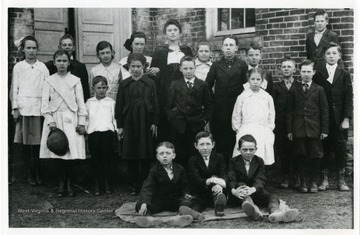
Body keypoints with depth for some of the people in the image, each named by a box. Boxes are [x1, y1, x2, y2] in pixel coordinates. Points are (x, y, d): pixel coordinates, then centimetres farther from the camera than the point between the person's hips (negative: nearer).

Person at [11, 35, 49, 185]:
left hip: (39, 108, 0)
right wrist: (15, 108, -1)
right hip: (23, 108, 0)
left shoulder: (43, 67, 9)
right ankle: (30, 174, 9)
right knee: (25, 142, 1)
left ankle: (38, 173, 7)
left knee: (37, 142, -2)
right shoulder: (18, 67, 9)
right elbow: (14, 89, 8)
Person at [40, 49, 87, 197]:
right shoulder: (49, 81, 8)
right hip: (54, 120, 1)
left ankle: (69, 183, 5)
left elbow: (81, 103, 6)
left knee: (72, 151, -7)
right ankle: (61, 183, 10)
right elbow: (44, 103, 3)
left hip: (71, 120, 0)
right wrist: (50, 121, -8)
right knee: (57, 152, -2)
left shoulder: (75, 80, 8)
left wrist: (81, 122, -1)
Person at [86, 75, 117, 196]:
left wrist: (117, 129, 1)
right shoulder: (89, 102, 15)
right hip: (93, 132, 1)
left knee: (107, 158, 0)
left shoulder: (111, 102, 13)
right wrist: (84, 128, 5)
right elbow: (86, 117, 16)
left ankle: (107, 183, 8)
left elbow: (114, 117, 11)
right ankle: (97, 184, 8)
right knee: (95, 158, 2)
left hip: (107, 132, 0)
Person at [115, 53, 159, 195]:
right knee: (130, 156, 4)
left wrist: (155, 123, -2)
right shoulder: (124, 84, 4)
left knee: (145, 156, 3)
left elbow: (155, 104, 3)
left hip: (145, 122, -1)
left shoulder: (150, 83, 2)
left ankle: (144, 184, 13)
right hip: (129, 123, 1)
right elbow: (119, 105, 6)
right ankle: (134, 185, 14)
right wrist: (119, 125, 3)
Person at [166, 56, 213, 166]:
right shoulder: (175, 85, 8)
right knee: (180, 158, 3)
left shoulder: (203, 85, 6)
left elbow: (209, 106, 8)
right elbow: (169, 106, 8)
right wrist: (173, 119, -2)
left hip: (197, 127, -1)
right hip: (179, 127, 1)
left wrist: (204, 120, -1)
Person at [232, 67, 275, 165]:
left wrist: (269, 130, 10)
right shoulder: (242, 97, 4)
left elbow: (271, 117, 15)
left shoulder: (268, 97, 7)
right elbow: (236, 116, 10)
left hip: (263, 135, 1)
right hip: (246, 133, -1)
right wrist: (239, 130, 8)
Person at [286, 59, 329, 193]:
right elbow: (289, 112, 7)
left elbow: (324, 111, 4)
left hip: (314, 129, -1)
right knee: (300, 156, 2)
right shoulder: (294, 91, 9)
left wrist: (324, 130, -1)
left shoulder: (319, 90, 6)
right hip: (298, 130, 1)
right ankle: (303, 182, 12)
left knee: (315, 156, 2)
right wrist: (289, 130, 1)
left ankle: (313, 181, 14)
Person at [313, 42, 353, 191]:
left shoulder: (344, 75, 6)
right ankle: (324, 179, 12)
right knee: (324, 148, 3)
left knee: (340, 147, 3)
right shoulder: (318, 74, 4)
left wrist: (346, 118, -7)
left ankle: (341, 180, 12)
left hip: (339, 119, 0)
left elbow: (348, 98, 1)